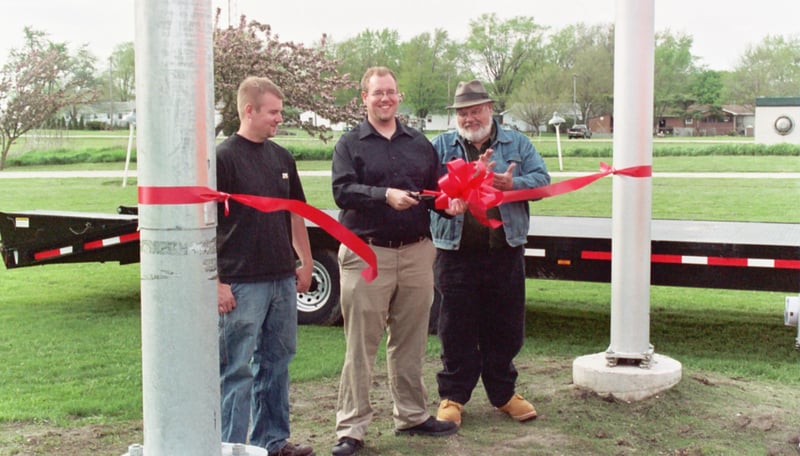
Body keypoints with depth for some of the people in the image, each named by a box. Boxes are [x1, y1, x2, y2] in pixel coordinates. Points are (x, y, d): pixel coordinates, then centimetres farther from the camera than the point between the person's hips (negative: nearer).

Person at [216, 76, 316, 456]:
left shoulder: (281, 157, 11)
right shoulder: (224, 157, -9)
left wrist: (306, 262, 17)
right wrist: (215, 281, -16)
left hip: (283, 279, 7)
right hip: (242, 282, -7)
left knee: (276, 362, 14)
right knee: (238, 368, 0)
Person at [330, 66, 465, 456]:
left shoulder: (419, 143, 16)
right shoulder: (350, 144, 3)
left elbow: (437, 187, 15)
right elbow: (342, 190, -11)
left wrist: (450, 203, -7)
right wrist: (385, 195, -24)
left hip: (416, 252, 4)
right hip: (367, 254, -4)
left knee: (410, 341, 14)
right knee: (361, 344, -1)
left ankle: (411, 415, 27)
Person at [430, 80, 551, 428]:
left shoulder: (517, 144, 10)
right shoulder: (440, 146, 7)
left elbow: (541, 180, 0)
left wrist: (513, 184, -19)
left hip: (505, 252, 2)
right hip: (456, 253, -1)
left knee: (505, 328, 11)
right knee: (456, 330, 6)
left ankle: (503, 393, 27)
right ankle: (453, 396, 19)